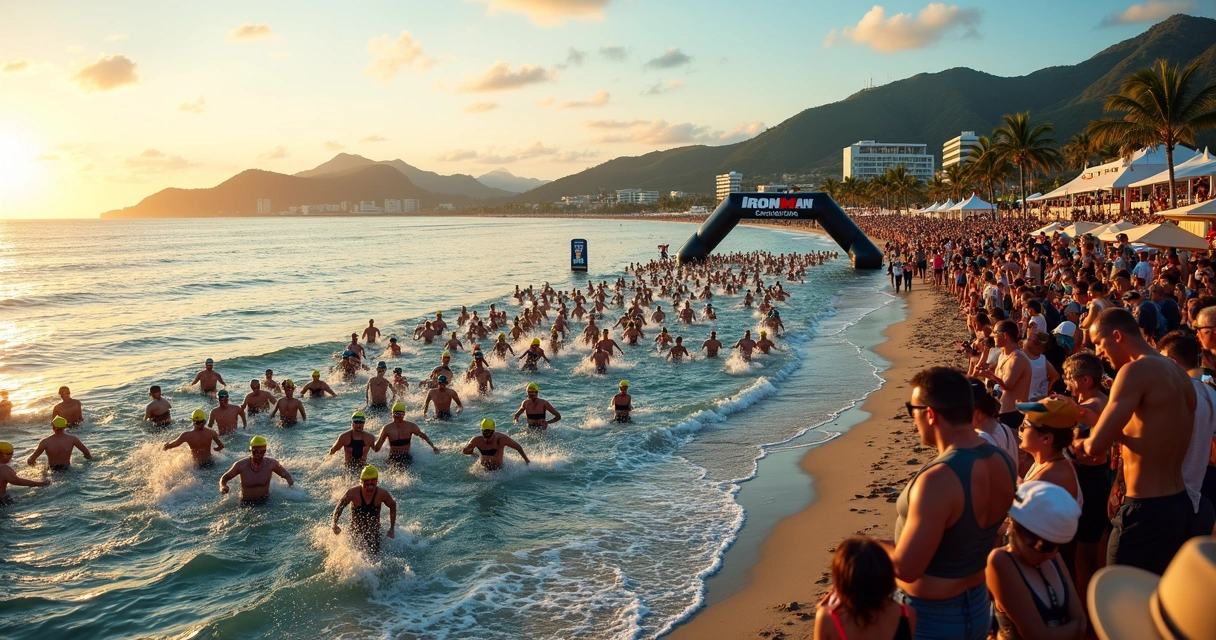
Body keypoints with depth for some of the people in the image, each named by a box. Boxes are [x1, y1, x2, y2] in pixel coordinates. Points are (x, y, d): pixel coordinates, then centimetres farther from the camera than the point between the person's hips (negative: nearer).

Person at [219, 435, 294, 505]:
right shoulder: (241, 465, -16)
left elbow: (285, 474, 4)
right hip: (246, 504, -1)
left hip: (265, 502, 1)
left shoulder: (271, 464, -13)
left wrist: (290, 481, -19)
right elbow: (225, 478, -1)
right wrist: (222, 486, -23)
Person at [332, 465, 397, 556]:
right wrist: (335, 525, 1)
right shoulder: (353, 493, -22)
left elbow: (393, 506, 2)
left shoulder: (382, 494, -18)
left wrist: (392, 528, 5)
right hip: (355, 531, 0)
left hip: (373, 532, 0)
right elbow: (339, 508, -5)